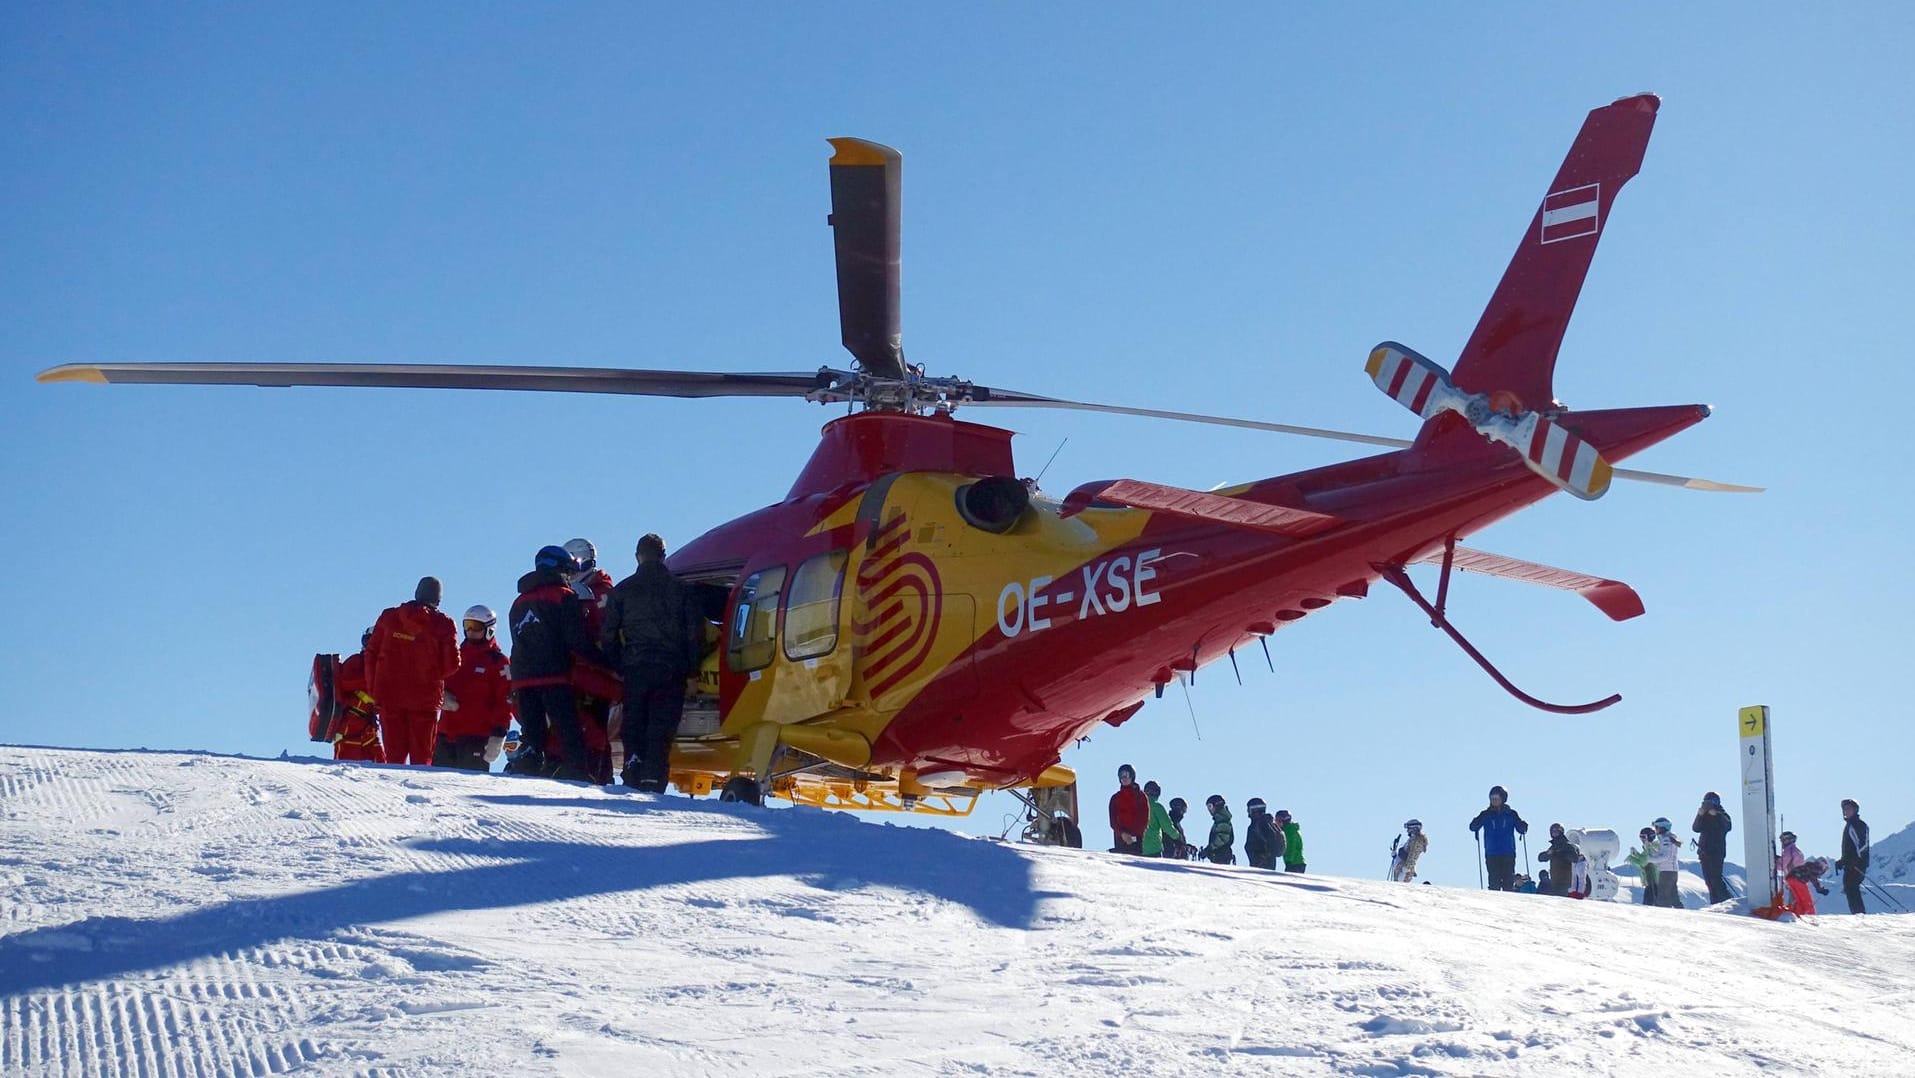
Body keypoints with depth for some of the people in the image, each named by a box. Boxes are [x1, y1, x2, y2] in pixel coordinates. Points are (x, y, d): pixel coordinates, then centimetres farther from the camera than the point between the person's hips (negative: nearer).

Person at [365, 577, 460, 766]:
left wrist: (374, 688, 8)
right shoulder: (443, 624, -5)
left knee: (394, 754, 7)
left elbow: (371, 655, 4)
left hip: (389, 695, 2)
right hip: (425, 698, -2)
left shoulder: (389, 617, 4)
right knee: (422, 756, 4)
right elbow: (452, 664, -8)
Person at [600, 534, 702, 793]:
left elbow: (608, 634, 5)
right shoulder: (679, 589, 6)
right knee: (661, 728, -1)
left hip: (635, 667, 0)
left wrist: (617, 665, 12)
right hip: (671, 670, 0)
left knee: (633, 725, 6)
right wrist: (691, 667, 9)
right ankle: (653, 781, -11)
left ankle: (633, 773, -7)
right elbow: (696, 632, 2)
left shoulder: (623, 589, 8)